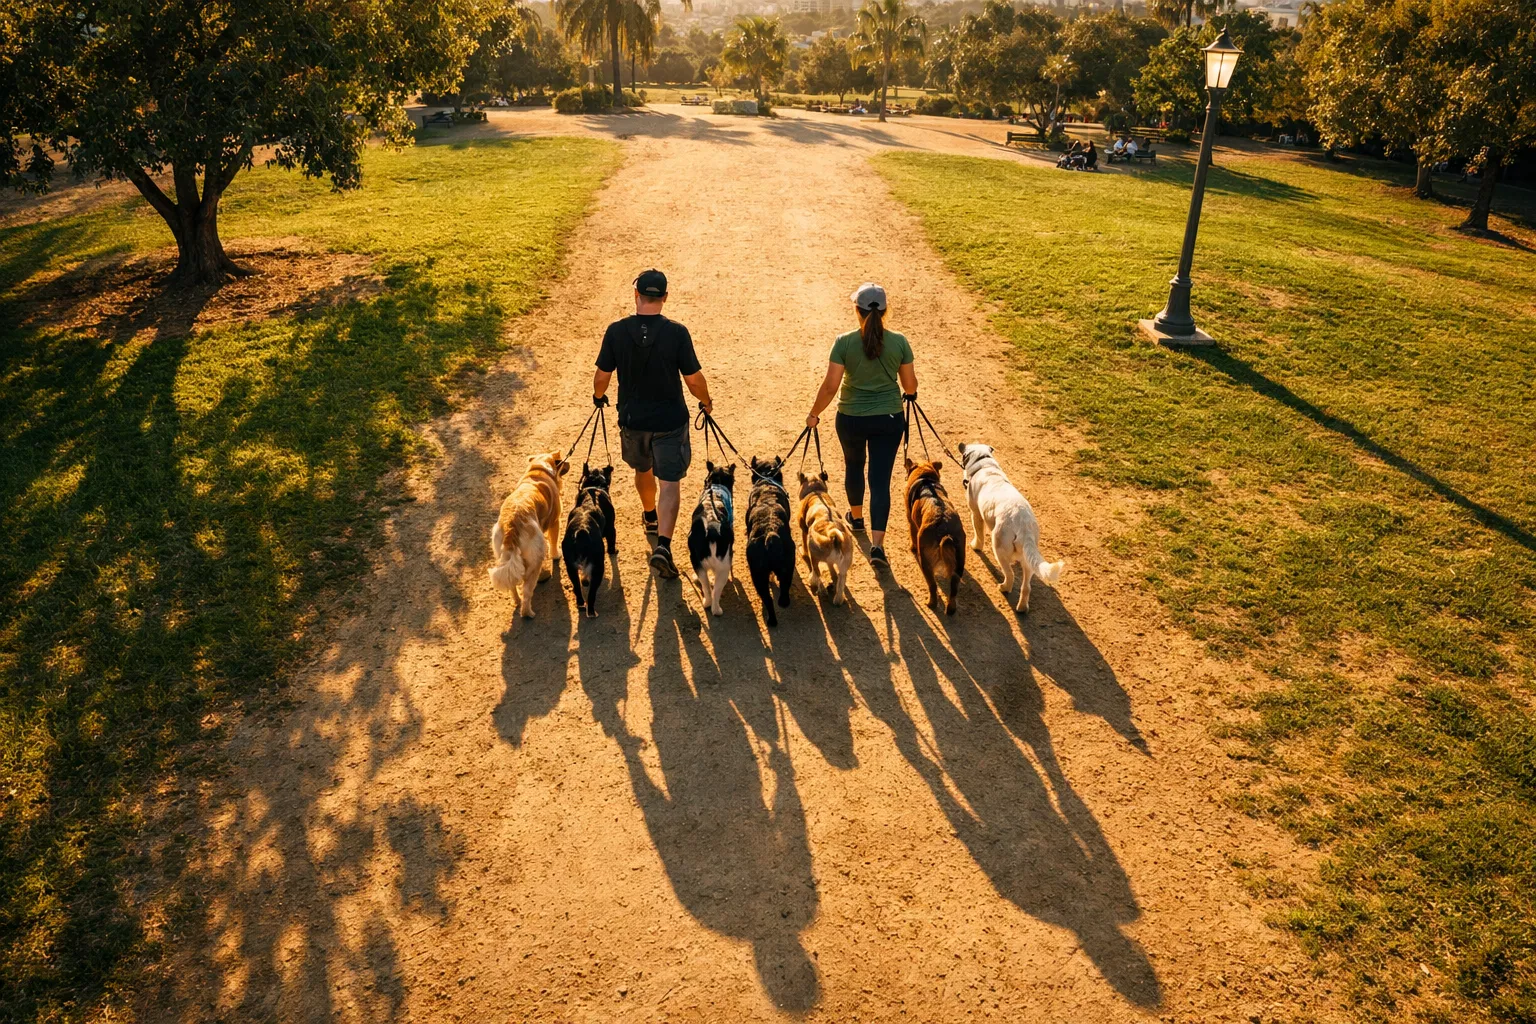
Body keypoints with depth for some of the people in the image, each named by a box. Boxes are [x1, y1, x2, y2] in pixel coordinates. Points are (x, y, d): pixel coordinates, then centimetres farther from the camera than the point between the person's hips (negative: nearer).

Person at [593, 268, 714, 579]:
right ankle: (663, 545, -12)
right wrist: (706, 402, 11)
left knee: (643, 470, 28)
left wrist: (598, 396, 20)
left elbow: (602, 377, -3)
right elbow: (694, 380, -10)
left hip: (632, 418, 3)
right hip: (670, 420, -3)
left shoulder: (616, 331, -10)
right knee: (669, 483, 2)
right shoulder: (676, 332, -15)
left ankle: (651, 517, 51)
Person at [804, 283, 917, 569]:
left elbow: (830, 386, -14)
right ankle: (877, 543, -6)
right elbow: (910, 386, 0)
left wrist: (814, 414, 1)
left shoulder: (845, 342, -14)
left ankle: (856, 516, 49)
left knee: (854, 464, 26)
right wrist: (910, 393, 24)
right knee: (880, 479, 3)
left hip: (851, 419, 0)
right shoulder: (899, 342, -8)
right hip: (889, 418, 0)